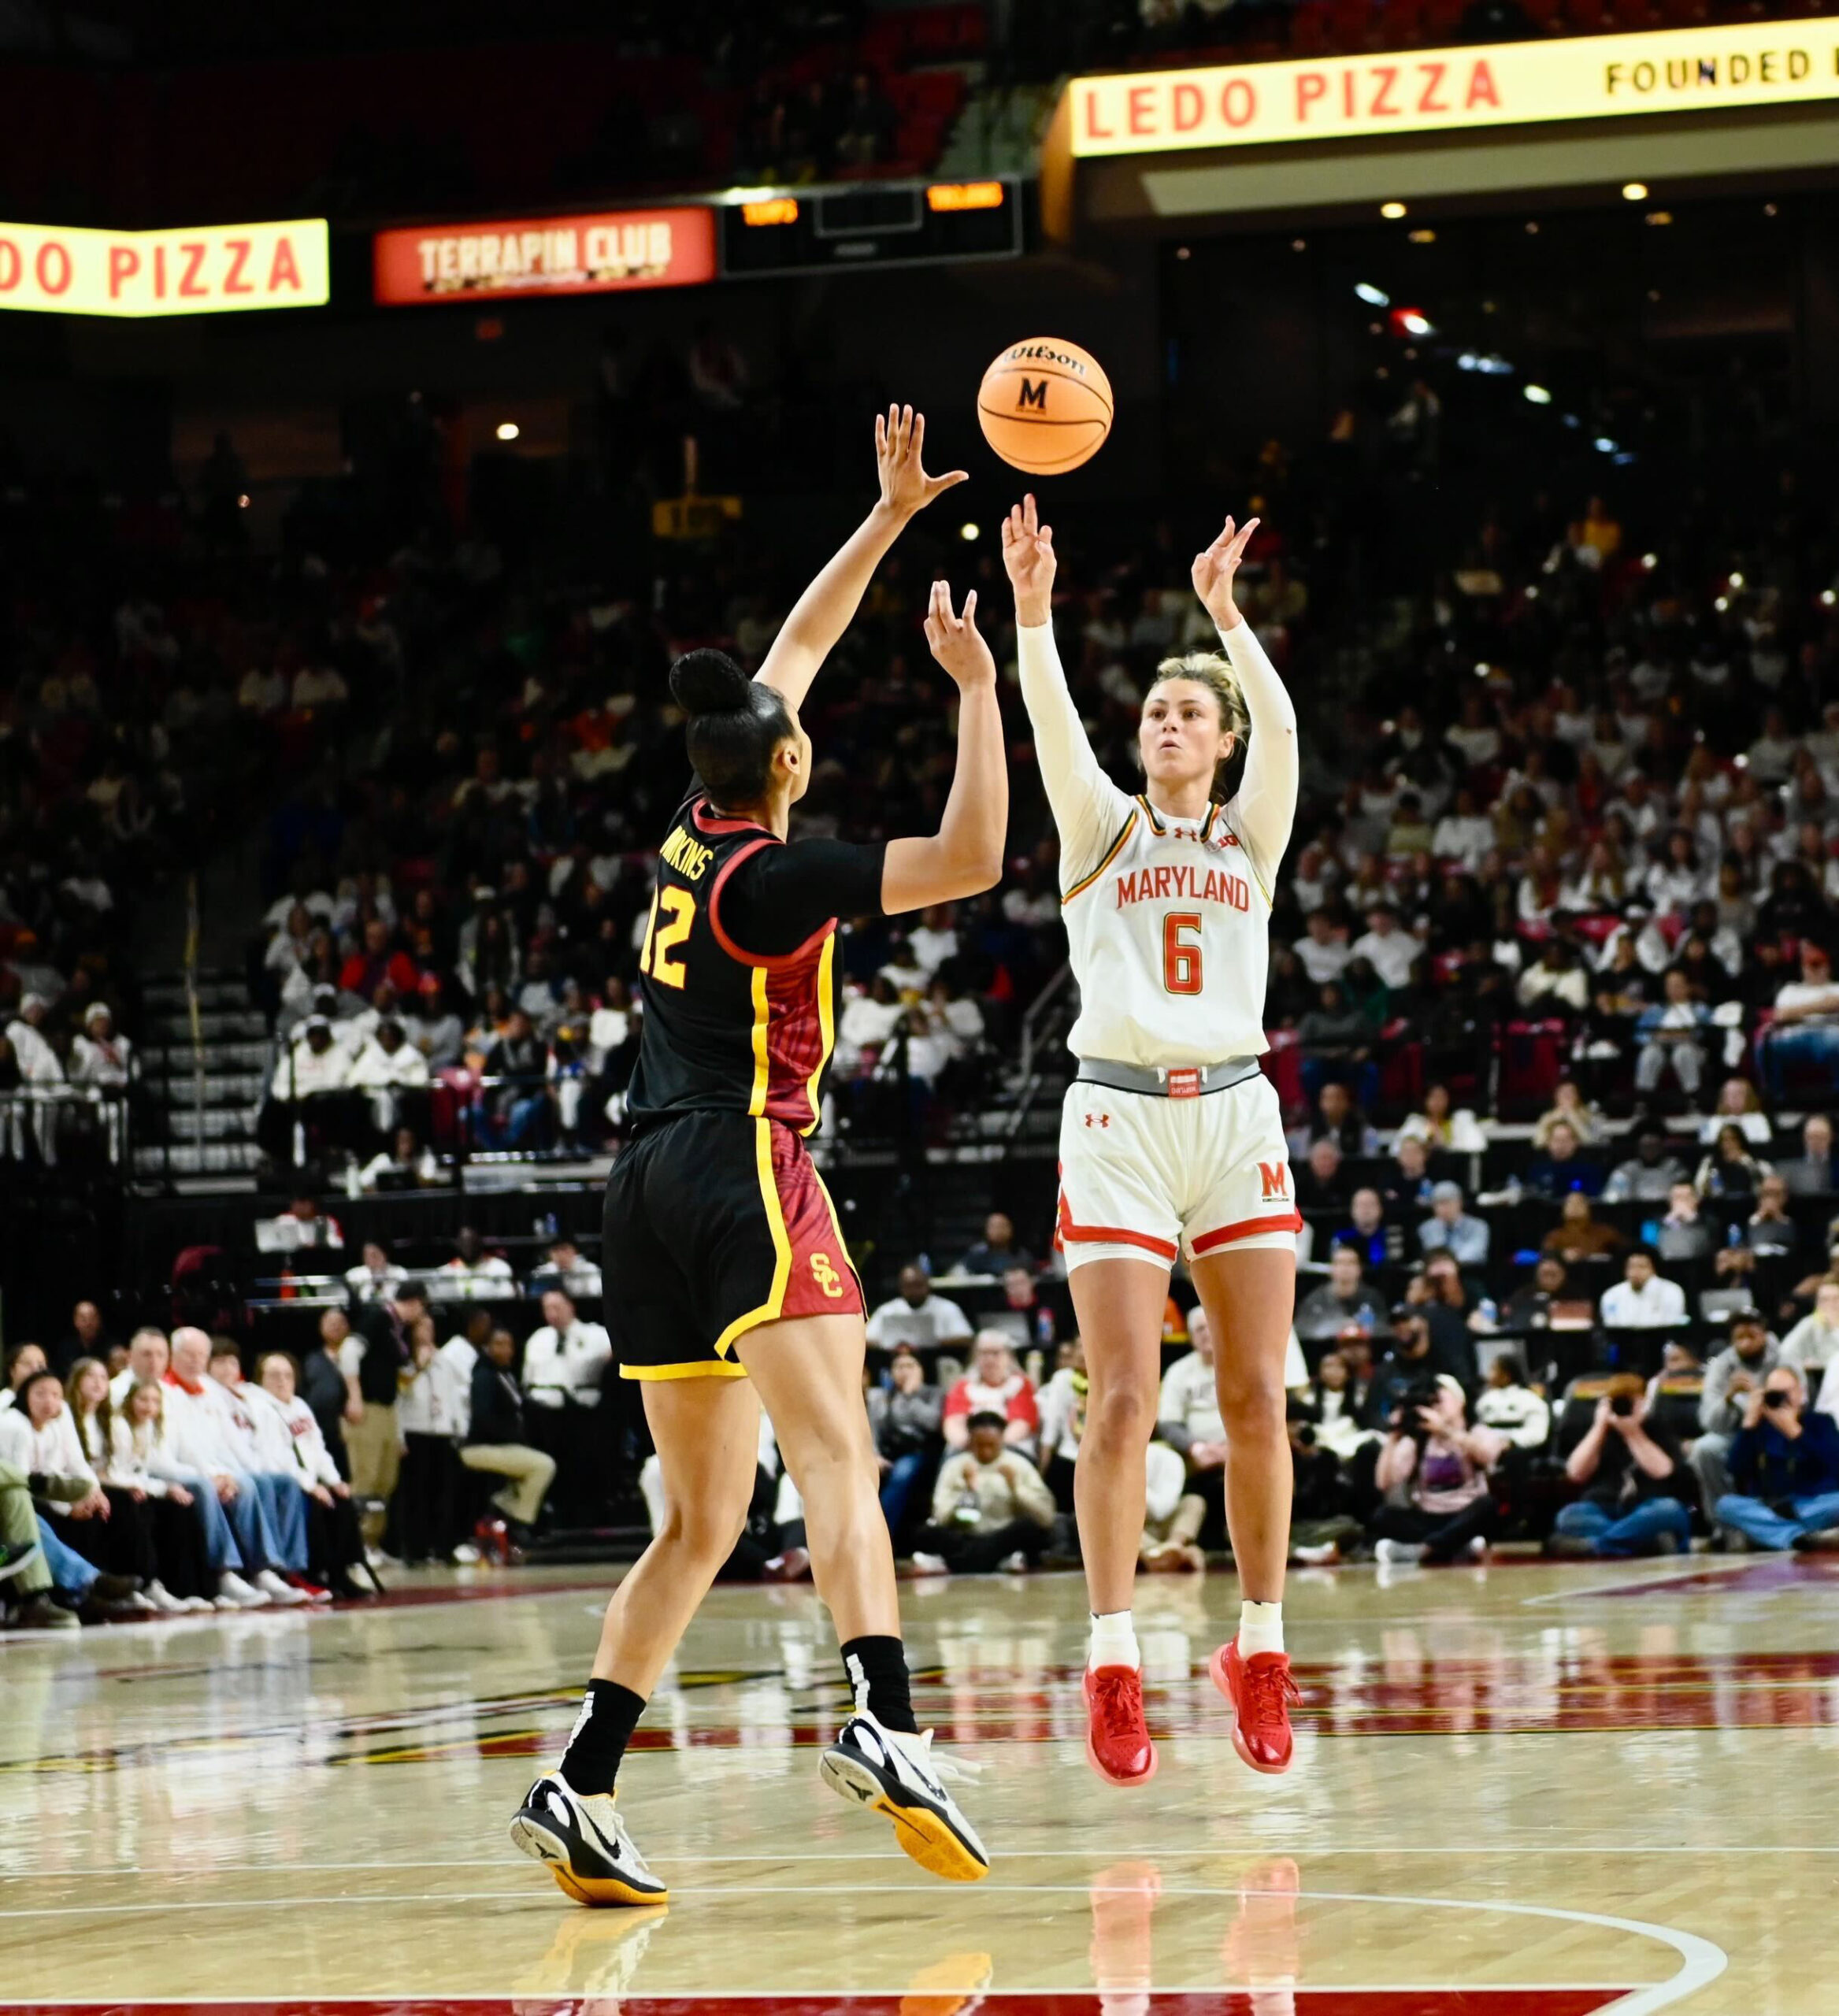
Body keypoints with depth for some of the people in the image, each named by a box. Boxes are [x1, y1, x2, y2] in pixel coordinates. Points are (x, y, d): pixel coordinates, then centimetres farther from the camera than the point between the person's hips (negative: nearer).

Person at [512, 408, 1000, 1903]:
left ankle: (578, 1791, 3)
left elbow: (797, 648, 23)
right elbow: (970, 858, -13)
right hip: (746, 1168, -8)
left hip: (653, 1184, 8)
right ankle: (883, 1721, -42)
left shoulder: (700, 825, 11)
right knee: (837, 1456, -22)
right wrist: (976, 691, -10)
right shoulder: (771, 879, -10)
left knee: (702, 1524, 10)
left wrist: (890, 515, 27)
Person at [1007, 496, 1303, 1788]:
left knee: (1257, 1396, 0)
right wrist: (1032, 612, -27)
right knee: (1124, 1395, -9)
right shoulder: (1103, 825, 9)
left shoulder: (1252, 836, 12)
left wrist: (1224, 611, -21)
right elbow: (1053, 726, -10)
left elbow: (1280, 727, -7)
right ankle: (1114, 1664, -6)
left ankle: (1261, 1649, 9)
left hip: (1235, 1114, 2)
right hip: (1118, 1118, -2)